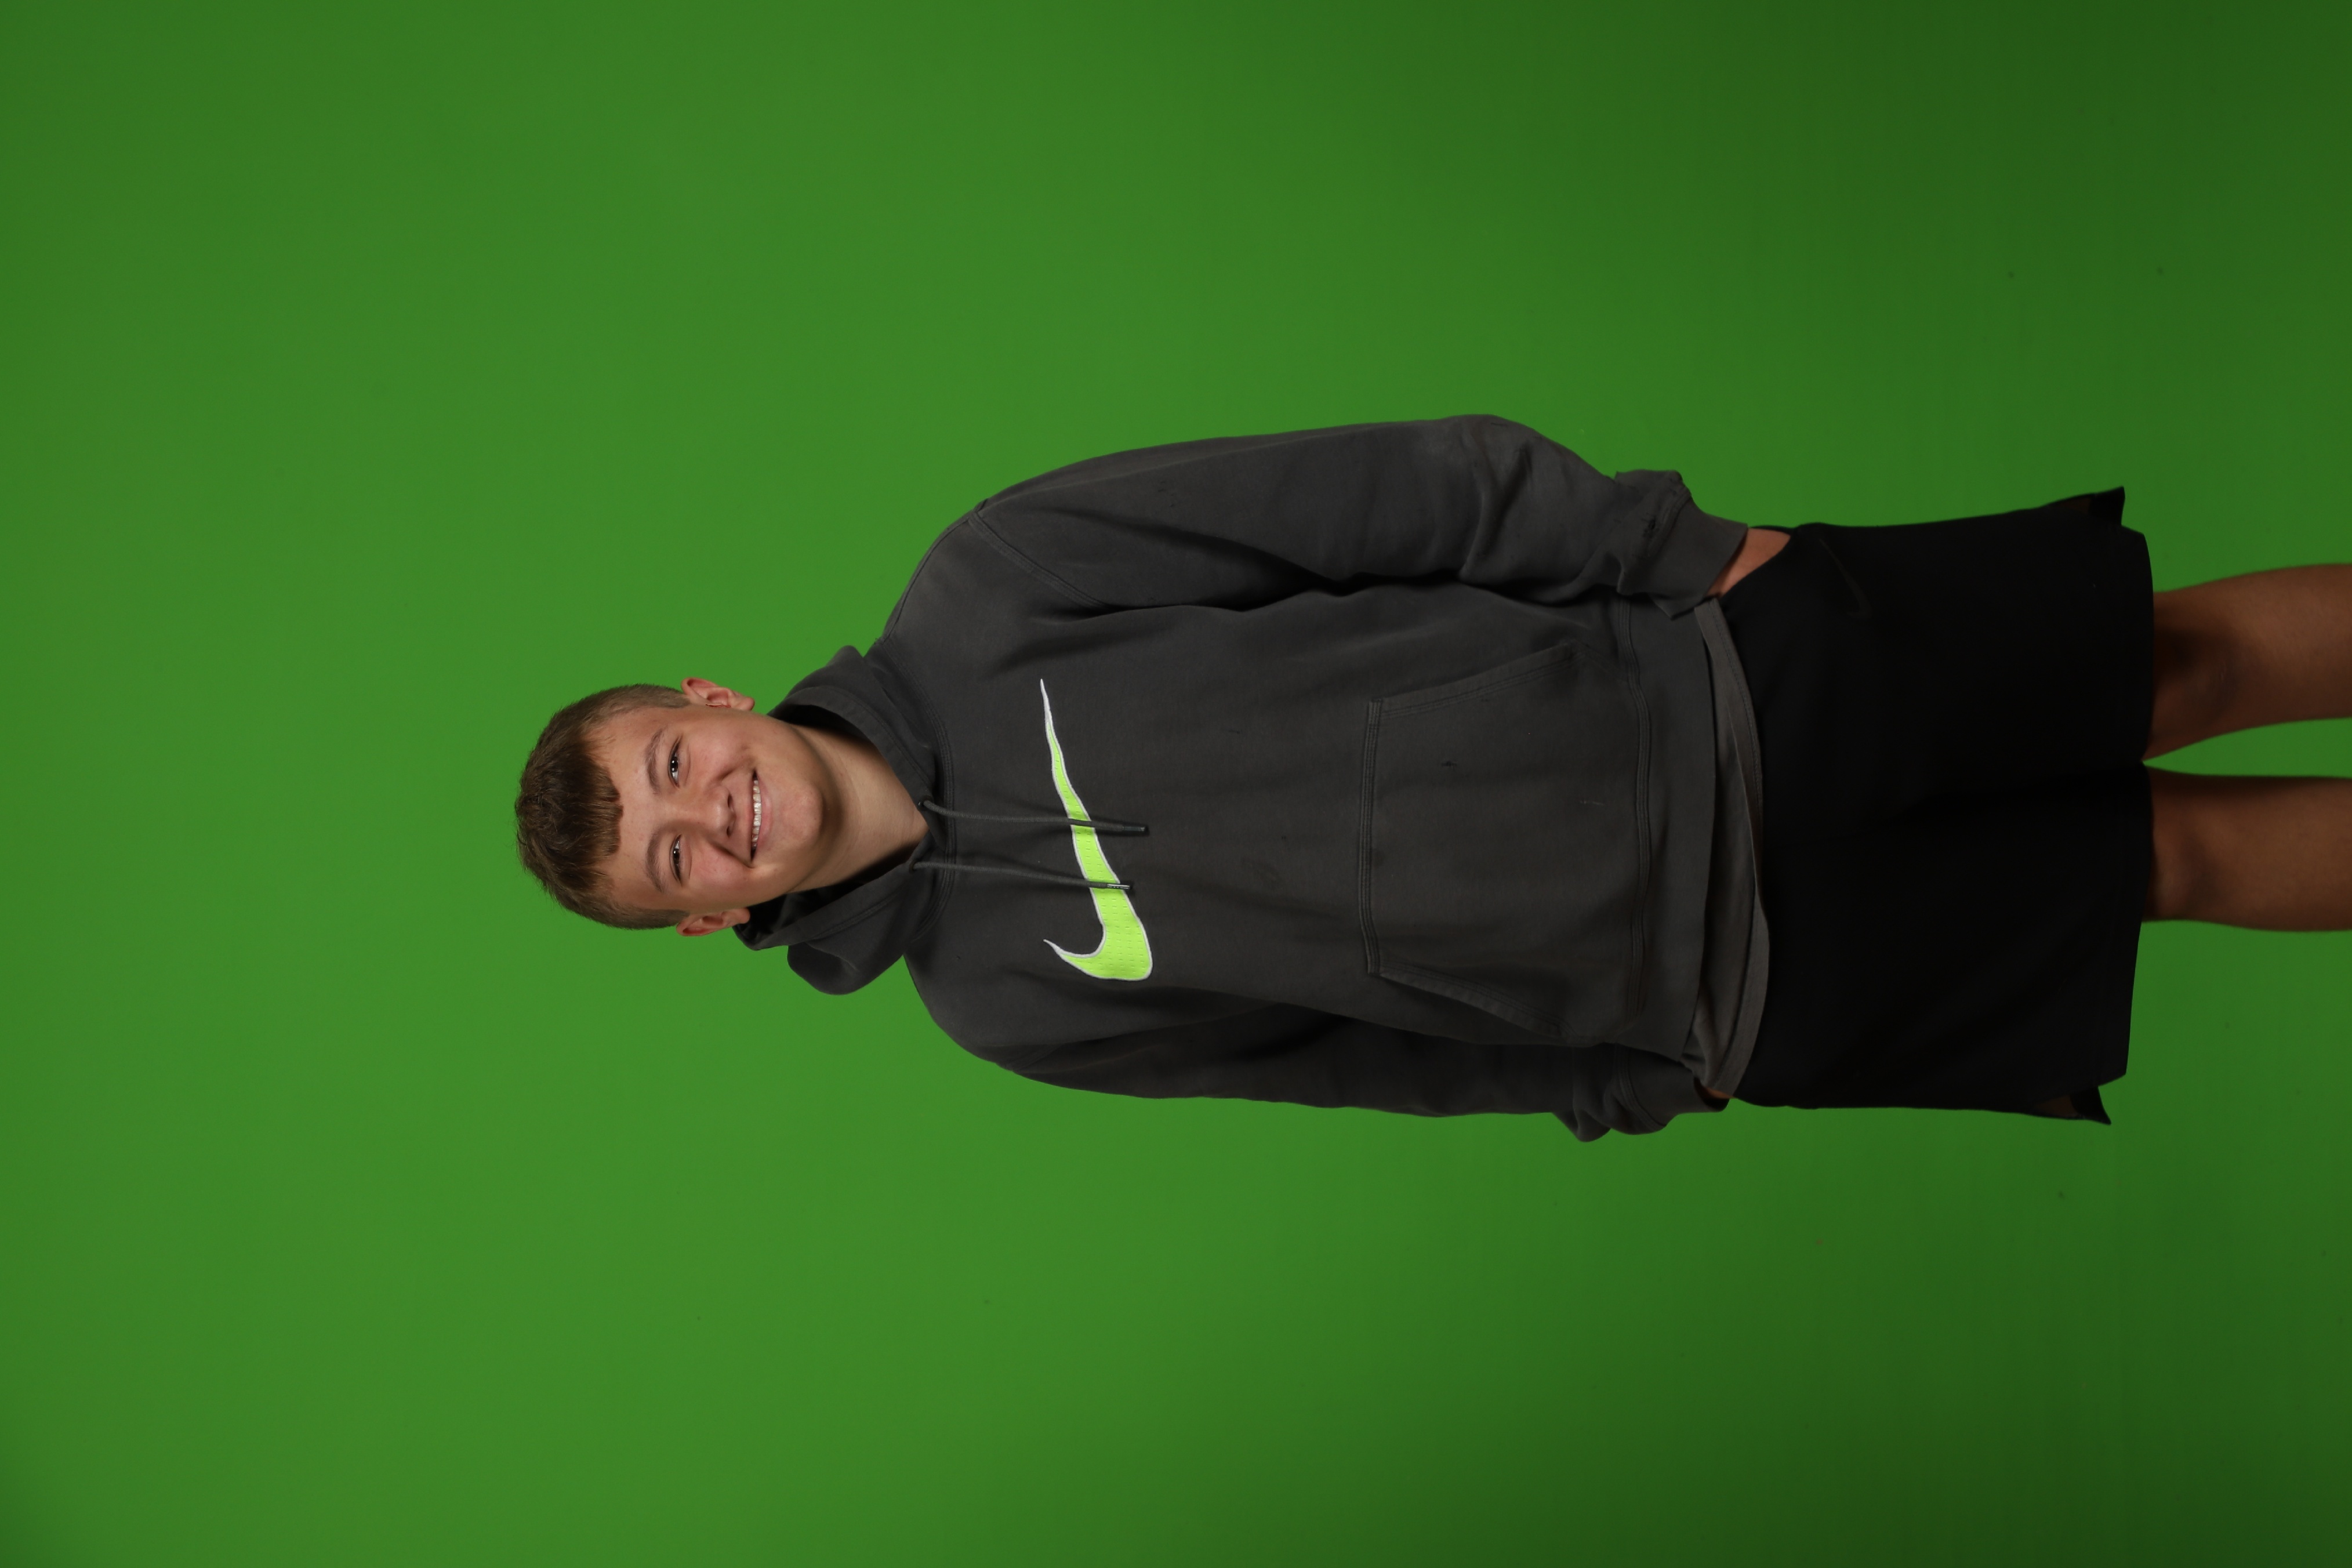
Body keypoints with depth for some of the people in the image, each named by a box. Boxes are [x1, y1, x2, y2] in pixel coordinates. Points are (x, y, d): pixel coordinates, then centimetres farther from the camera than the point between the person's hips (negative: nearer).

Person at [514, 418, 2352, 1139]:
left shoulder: (988, 596, -9)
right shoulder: (1005, 994, -1)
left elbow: (1414, 484, -8)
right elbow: (1333, 1043, 7)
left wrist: (1681, 552, -9)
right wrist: (1619, 1079, 4)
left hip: (1714, 673, 0)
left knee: (2183, 659, 3)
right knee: (2171, 855, 4)